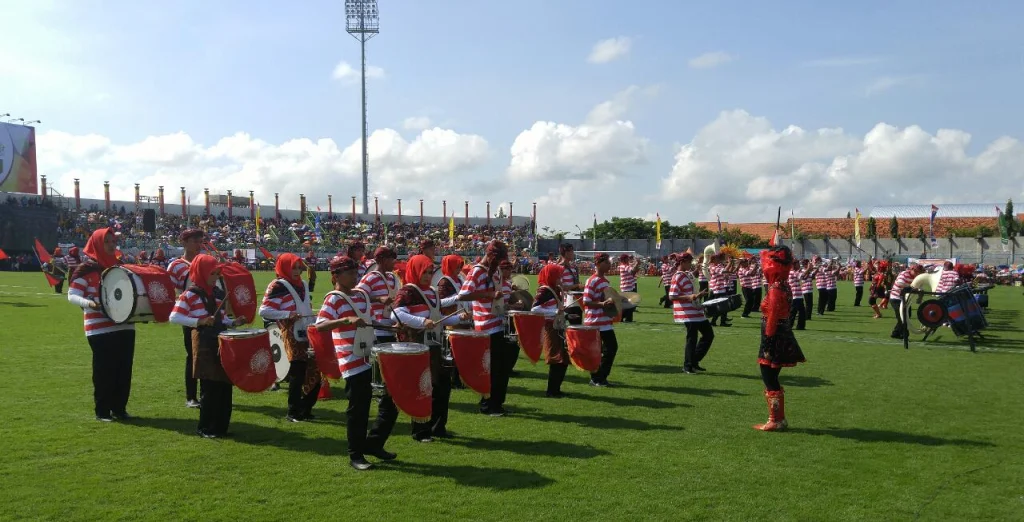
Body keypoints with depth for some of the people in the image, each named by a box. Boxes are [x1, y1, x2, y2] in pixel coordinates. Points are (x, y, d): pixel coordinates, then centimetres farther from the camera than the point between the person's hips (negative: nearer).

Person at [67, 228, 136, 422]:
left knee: (124, 368, 7)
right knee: (104, 370, -1)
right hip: (100, 329, -6)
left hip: (125, 326, 6)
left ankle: (120, 408, 18)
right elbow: (72, 295, -9)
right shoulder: (86, 268, -5)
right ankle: (102, 411, 11)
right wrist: (88, 303, -27)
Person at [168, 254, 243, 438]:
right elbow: (174, 317, -13)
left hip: (221, 343, 7)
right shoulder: (190, 294, -6)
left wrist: (233, 322, 1)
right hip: (204, 345, -7)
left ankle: (220, 426, 17)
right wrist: (199, 322, -21)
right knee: (210, 387, -4)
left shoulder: (217, 293, 14)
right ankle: (205, 428, 8)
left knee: (224, 385, 7)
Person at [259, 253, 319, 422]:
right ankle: (293, 413, 5)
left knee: (314, 373, 8)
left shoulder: (302, 284, 17)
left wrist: (313, 320, 13)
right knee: (297, 375, -6)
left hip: (307, 335, 8)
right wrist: (287, 315, -20)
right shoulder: (277, 286, -7)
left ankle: (305, 409, 21)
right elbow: (263, 310, -13)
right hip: (292, 337, -7)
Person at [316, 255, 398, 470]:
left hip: (373, 356, 8)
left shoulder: (360, 295, 13)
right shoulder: (333, 299, -10)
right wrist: (346, 319, -35)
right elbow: (319, 326, -24)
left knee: (392, 398, 11)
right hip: (354, 363, -8)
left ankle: (374, 443, 25)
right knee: (358, 409, -1)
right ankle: (356, 455, 15)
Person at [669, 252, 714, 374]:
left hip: (696, 310, 10)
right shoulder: (677, 277, -14)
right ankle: (688, 366, 10)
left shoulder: (688, 275, 13)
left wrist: (698, 295, 15)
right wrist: (689, 297, -30)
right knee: (692, 338, -4)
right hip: (687, 313, -10)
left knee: (709, 334, 13)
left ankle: (694, 361, 20)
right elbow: (672, 296, -20)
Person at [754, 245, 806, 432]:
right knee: (772, 380, 17)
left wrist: (767, 342, -18)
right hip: (782, 338, 9)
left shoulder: (775, 289, -19)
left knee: (770, 381, 1)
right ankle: (780, 419, 25)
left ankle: (775, 421, 9)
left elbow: (772, 318, -21)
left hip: (774, 339, -9)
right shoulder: (784, 286, 9)